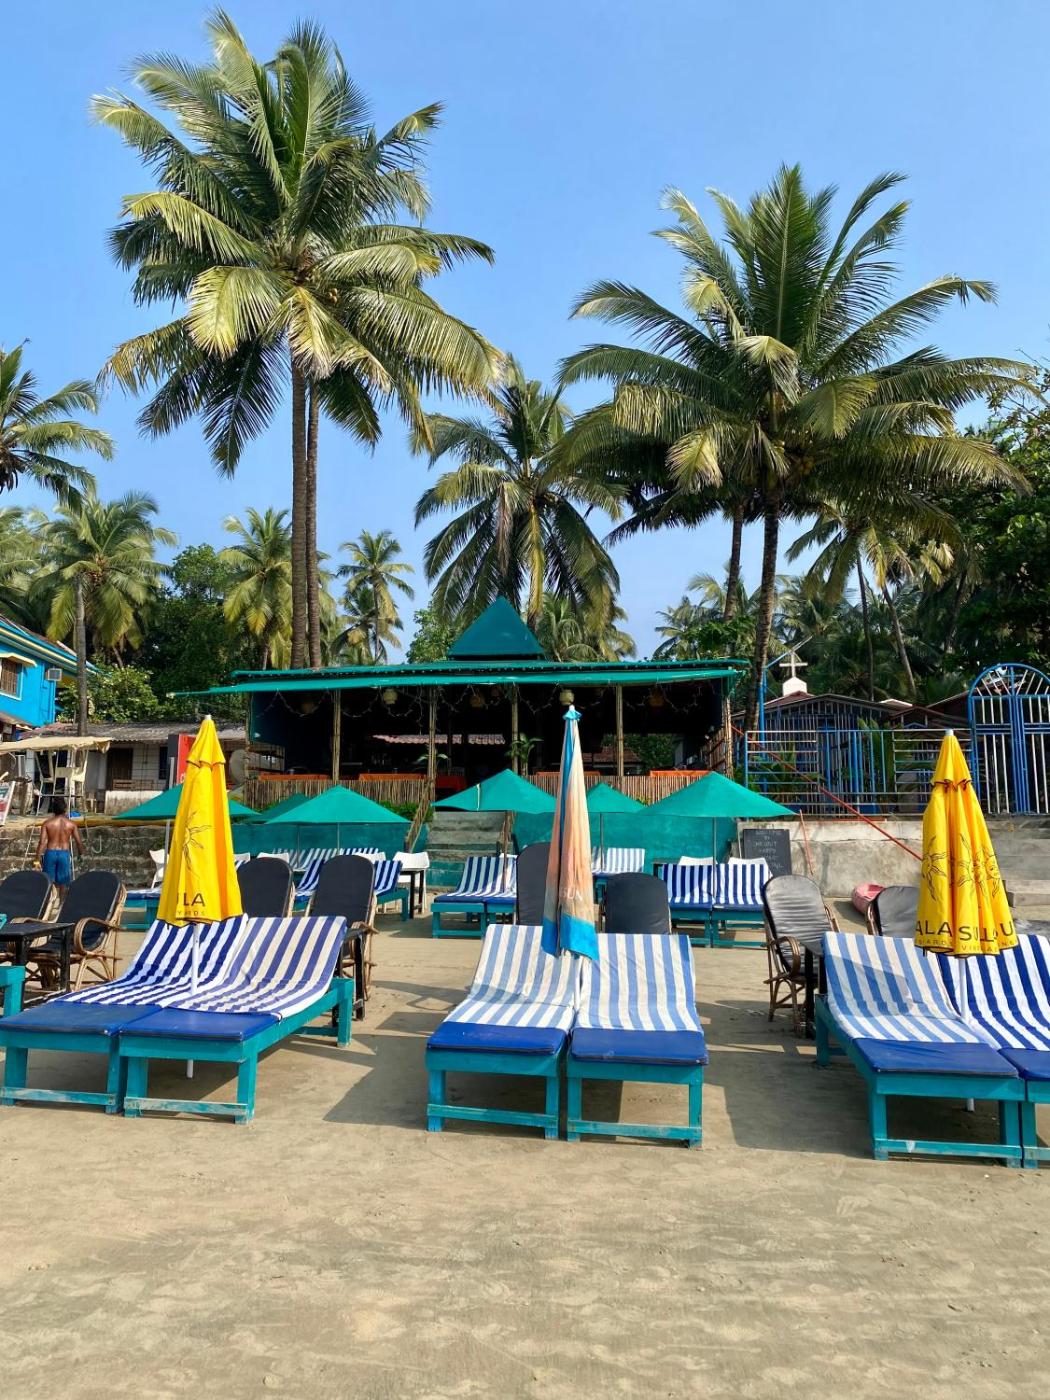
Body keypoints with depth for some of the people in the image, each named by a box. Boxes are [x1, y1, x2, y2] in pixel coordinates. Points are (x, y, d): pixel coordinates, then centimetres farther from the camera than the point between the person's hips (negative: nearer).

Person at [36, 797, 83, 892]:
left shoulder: (47, 823, -5)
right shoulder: (71, 824, -3)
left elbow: (42, 842, -10)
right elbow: (79, 842, -2)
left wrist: (37, 857, -4)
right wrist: (80, 854, 13)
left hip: (50, 853, 0)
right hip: (65, 853, 0)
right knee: (63, 883, 11)